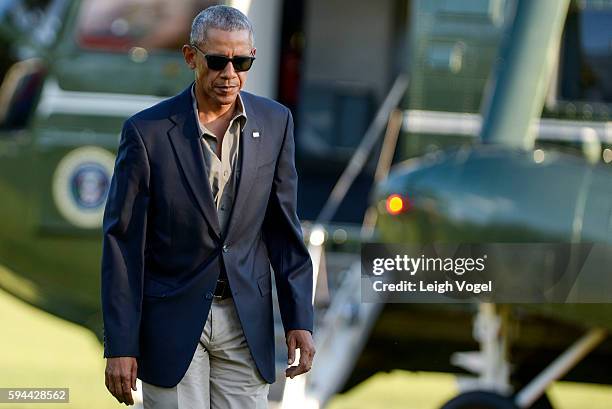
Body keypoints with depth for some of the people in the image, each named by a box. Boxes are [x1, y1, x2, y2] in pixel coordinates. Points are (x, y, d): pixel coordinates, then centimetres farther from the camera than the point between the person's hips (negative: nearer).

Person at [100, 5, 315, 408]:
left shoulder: (275, 122, 2)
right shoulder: (147, 132, -9)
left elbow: (284, 225, 7)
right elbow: (123, 241, -7)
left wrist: (299, 319, 1)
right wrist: (120, 345, -10)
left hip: (246, 320, 3)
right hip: (173, 320, -3)